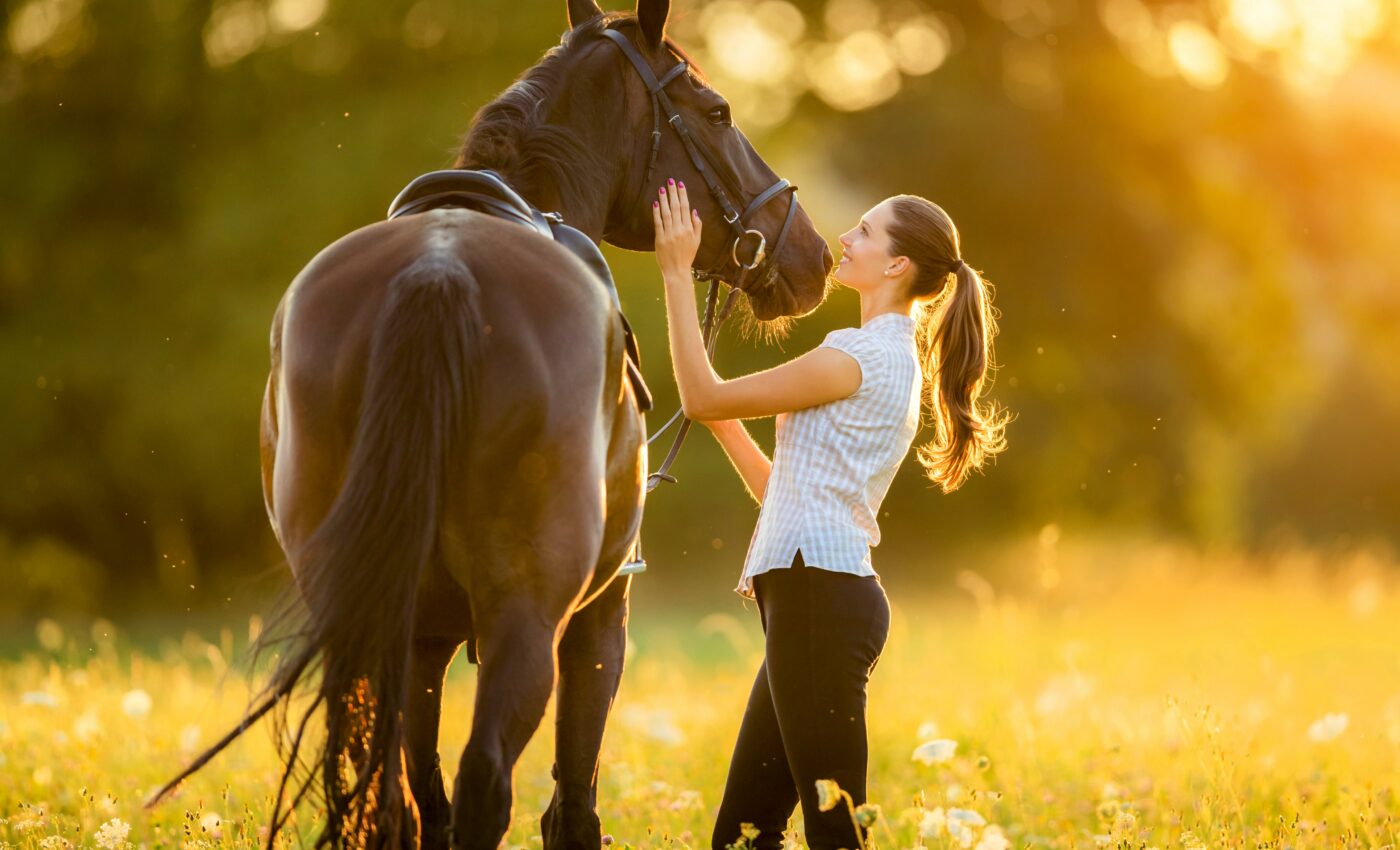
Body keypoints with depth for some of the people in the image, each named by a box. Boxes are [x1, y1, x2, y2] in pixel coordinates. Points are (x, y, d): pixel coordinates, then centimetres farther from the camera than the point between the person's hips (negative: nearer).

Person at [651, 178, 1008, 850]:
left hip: (820, 594, -10)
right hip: (816, 597, 10)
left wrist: (677, 274, -3)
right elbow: (778, 489, 23)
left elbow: (703, 398, -9)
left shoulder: (863, 357, -11)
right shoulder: (895, 363, 21)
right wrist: (724, 421, 18)